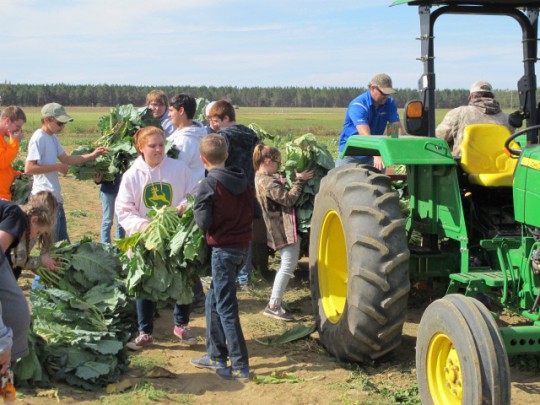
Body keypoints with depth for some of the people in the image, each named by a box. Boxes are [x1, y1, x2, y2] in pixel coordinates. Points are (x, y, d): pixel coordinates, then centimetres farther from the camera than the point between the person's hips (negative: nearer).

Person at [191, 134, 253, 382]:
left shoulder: (209, 183, -15)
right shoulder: (242, 180, 5)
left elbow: (203, 222, -16)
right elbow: (251, 211, 11)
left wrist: (196, 208, 2)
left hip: (223, 249, -7)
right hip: (243, 246, 8)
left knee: (226, 308, -1)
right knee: (214, 299, 20)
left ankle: (240, 367, 2)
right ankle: (216, 356, 27)